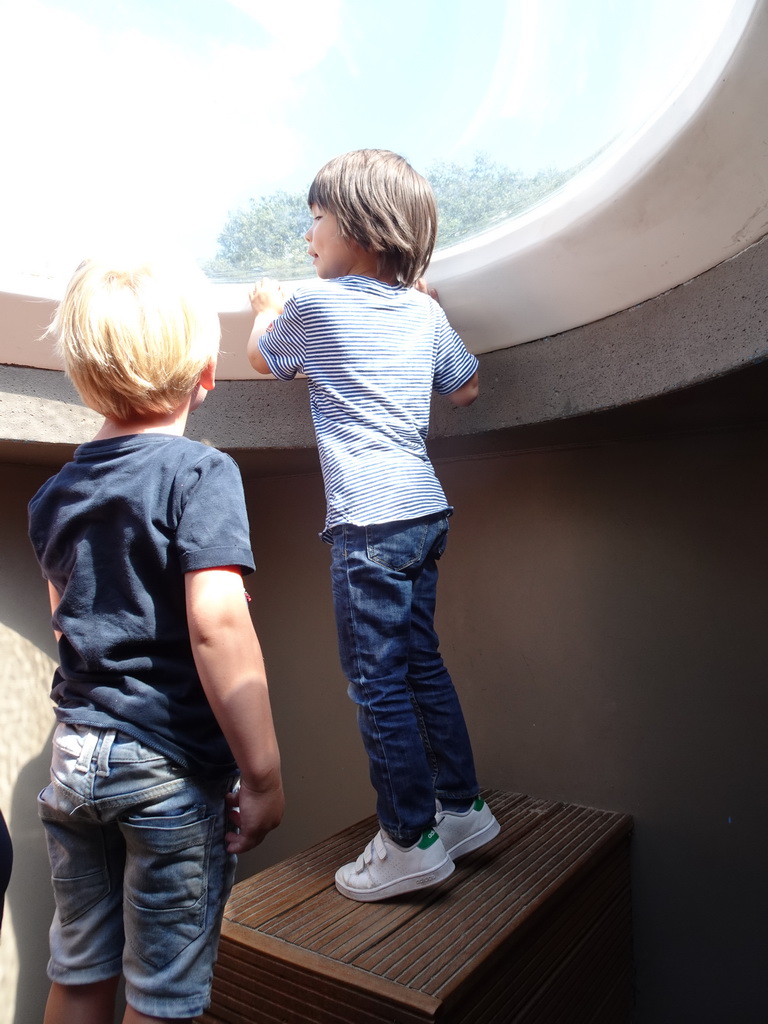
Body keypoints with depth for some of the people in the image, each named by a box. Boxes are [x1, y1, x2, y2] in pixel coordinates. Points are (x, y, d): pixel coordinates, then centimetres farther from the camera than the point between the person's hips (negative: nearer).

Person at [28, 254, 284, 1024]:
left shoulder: (53, 493, 6)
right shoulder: (199, 473, -15)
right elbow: (216, 623, -25)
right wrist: (262, 774, -19)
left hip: (74, 758, 6)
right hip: (172, 765, -6)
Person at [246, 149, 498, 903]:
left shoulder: (315, 306, -2)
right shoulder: (426, 312, 13)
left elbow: (261, 357, 16)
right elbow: (465, 389, 26)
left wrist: (267, 308, 37)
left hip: (369, 521, -7)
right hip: (424, 511, 8)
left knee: (377, 681, 0)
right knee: (419, 665, 17)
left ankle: (412, 840, 10)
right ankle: (462, 810, 27)